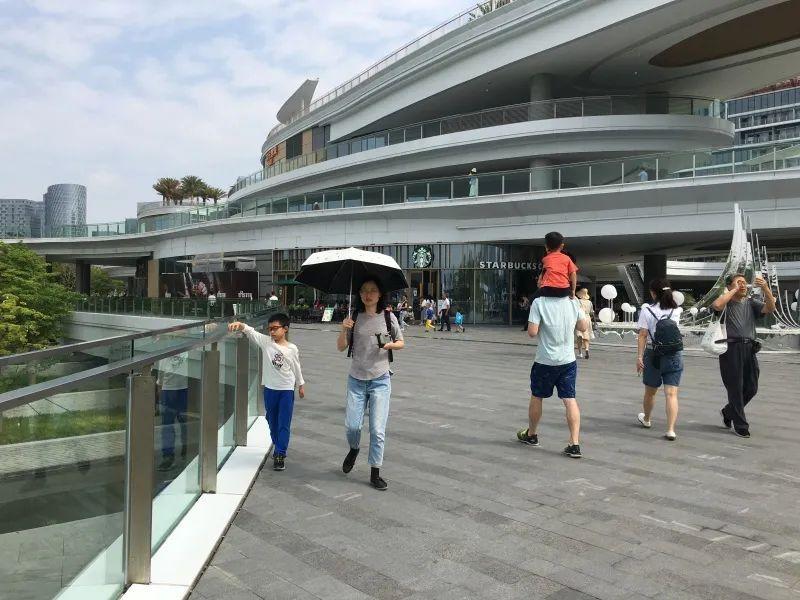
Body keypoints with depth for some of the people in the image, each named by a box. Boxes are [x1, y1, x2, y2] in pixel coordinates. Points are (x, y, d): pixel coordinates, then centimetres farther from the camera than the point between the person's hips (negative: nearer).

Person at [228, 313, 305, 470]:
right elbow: (250, 331, -17)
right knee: (272, 422, 15)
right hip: (269, 388, 2)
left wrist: (301, 385, 16)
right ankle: (278, 447, 34)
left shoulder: (292, 349, -6)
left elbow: (296, 368, 7)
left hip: (287, 390, -2)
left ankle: (280, 455, 1)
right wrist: (239, 325, -36)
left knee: (284, 424, -2)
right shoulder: (266, 342, -4)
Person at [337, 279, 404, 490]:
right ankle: (354, 448, 38)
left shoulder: (388, 318, -2)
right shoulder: (354, 318, 1)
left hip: (380, 380, -1)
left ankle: (375, 473, 11)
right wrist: (344, 330, -17)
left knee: (378, 429, -3)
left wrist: (390, 345, -12)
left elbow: (401, 343, 10)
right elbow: (341, 347, 2)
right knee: (351, 425, 4)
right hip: (356, 379, 2)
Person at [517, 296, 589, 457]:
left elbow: (532, 332, -16)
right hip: (568, 361, 3)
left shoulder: (539, 303, -14)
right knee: (570, 400, 2)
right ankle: (574, 444, -3)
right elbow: (584, 327, 9)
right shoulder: (573, 303, -3)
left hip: (545, 361, -2)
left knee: (536, 397, 17)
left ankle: (531, 435, 34)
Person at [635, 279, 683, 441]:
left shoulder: (647, 311, -8)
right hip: (674, 355, 1)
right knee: (671, 394, -1)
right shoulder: (677, 310, 1)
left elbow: (642, 336, -10)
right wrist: (667, 293, 18)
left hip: (654, 354, -1)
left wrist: (639, 356, -7)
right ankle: (670, 429, -7)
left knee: (650, 392, 18)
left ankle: (646, 419, 40)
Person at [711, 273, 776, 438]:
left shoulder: (751, 303, 13)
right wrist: (734, 290, -10)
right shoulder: (726, 303, 1)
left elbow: (770, 309, -2)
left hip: (749, 348, 5)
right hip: (731, 348, -5)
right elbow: (716, 305, -23)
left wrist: (766, 289, -16)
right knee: (736, 388, 1)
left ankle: (728, 412, 33)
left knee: (751, 388, 10)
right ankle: (741, 426, 12)